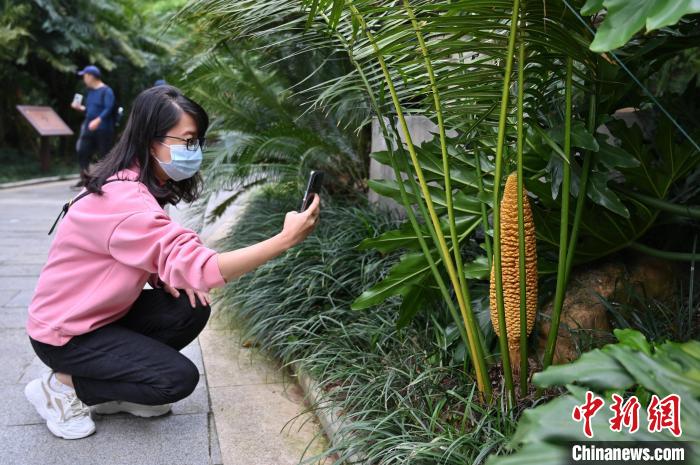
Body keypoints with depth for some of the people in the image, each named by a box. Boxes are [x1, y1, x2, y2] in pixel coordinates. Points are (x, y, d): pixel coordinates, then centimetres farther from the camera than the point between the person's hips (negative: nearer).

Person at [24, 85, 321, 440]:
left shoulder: (138, 183, -1)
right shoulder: (124, 199, -32)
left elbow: (151, 252, 9)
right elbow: (200, 267, -39)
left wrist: (164, 275, -13)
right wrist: (285, 239, -39)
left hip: (103, 312, 9)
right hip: (65, 333, -9)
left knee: (192, 308, -8)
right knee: (178, 379, -15)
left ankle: (110, 392, 7)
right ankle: (61, 385, 2)